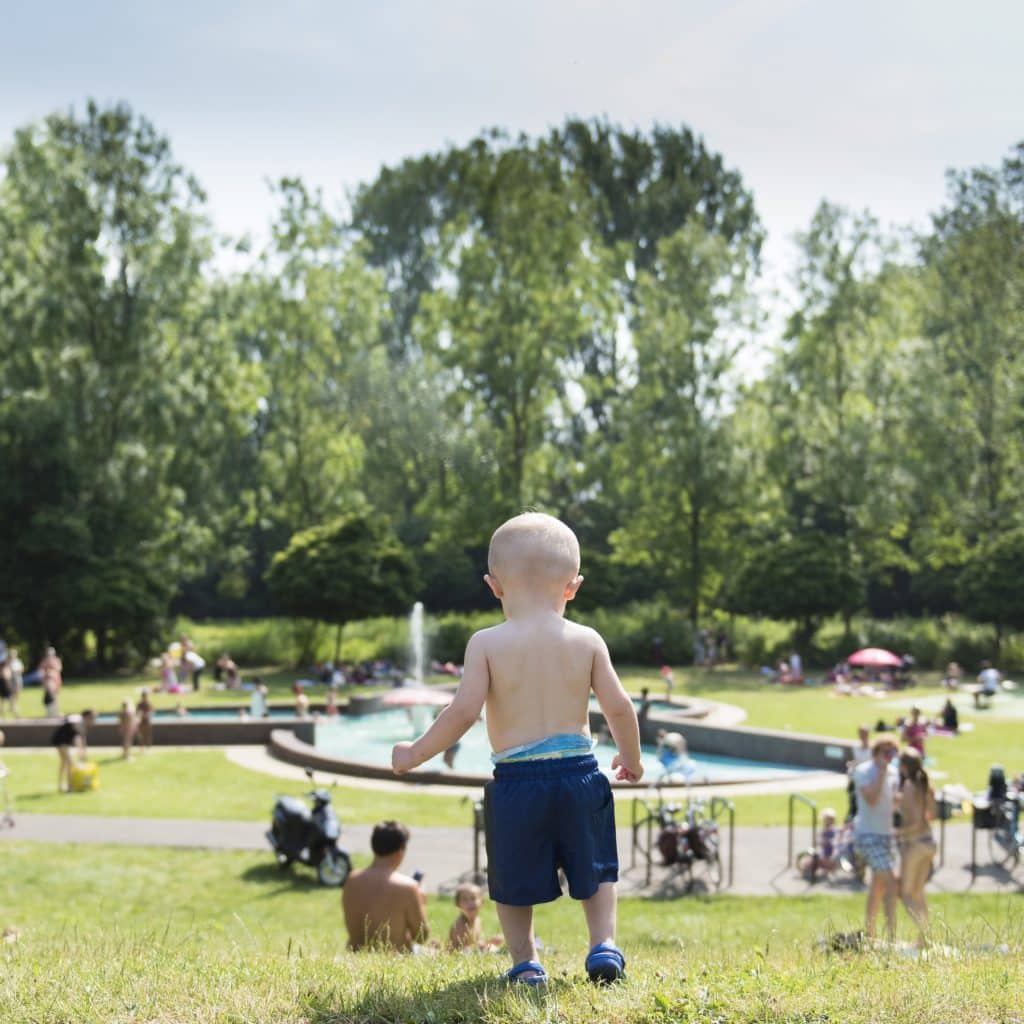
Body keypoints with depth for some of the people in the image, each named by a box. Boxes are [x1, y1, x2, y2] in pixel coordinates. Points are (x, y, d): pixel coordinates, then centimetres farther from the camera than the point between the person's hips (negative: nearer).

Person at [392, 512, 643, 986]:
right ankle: (604, 944, 11)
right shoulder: (586, 641, 0)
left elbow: (462, 713, -13)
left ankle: (525, 962, 18)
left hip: (515, 782, -2)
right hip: (579, 774, 2)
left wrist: (415, 754, 1)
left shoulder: (486, 643, -7)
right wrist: (631, 757, 19)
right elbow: (618, 707, 1)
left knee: (514, 880, 16)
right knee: (595, 868, 21)